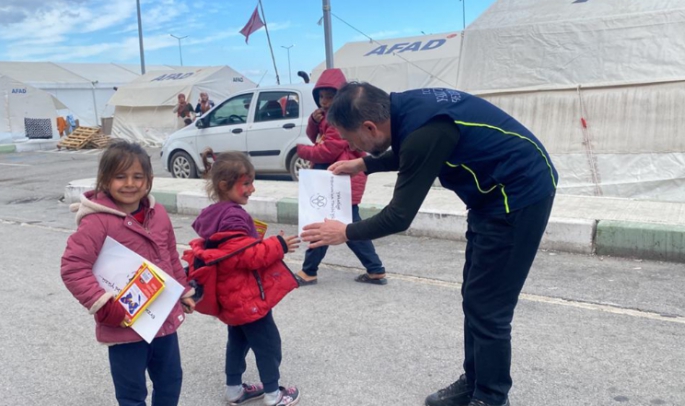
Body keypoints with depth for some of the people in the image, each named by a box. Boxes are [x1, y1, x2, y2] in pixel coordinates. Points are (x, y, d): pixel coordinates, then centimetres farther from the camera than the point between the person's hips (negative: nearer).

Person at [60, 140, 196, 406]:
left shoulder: (157, 213, 2)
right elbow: (72, 267, -20)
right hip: (125, 326, -6)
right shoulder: (97, 221, -18)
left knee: (170, 380, 22)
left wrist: (183, 292, 18)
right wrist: (104, 307, -23)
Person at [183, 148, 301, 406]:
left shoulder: (215, 214, 7)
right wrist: (277, 245, -21)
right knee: (268, 343, 5)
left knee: (239, 340, 22)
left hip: (232, 295, 10)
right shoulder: (233, 217, -25)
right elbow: (247, 255, -26)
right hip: (248, 295, -10)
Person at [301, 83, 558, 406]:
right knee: (475, 298, 15)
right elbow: (407, 154, 23)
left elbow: (399, 217, -21)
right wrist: (362, 165, 20)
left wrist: (345, 232, -7)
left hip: (520, 194, -9)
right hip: (497, 193, 10)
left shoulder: (423, 129, -29)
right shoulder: (407, 108, -2)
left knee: (487, 306, -3)